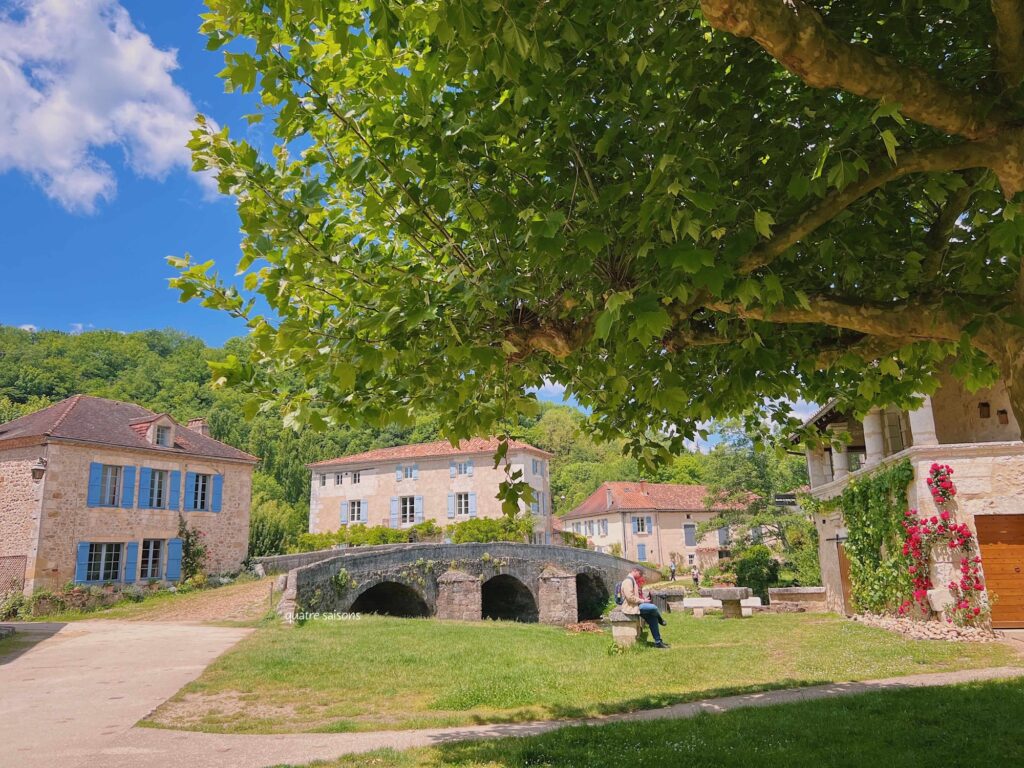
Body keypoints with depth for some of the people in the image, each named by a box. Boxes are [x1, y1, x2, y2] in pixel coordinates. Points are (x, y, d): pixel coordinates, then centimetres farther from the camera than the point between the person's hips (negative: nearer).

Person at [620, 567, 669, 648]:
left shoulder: (632, 580, 19)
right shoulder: (628, 581, -15)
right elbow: (630, 597, -23)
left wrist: (644, 599, 7)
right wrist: (643, 600, -16)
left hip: (635, 605, 11)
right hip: (631, 607, -11)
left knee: (652, 618, 0)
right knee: (653, 607, -21)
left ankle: (658, 642, 5)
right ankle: (660, 620, 12)